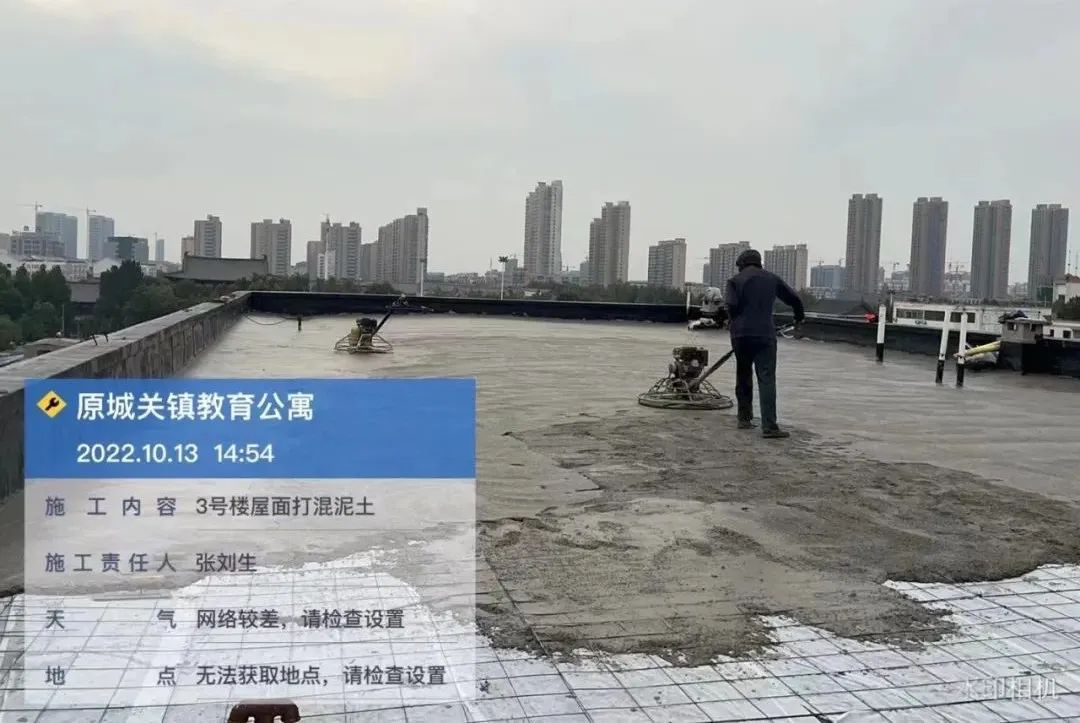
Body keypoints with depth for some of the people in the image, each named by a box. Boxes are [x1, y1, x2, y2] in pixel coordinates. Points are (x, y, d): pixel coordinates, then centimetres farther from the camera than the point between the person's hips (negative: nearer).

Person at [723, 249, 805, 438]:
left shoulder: (735, 280, 3)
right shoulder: (772, 279, 11)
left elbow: (731, 304, -13)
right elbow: (794, 298, 16)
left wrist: (734, 322, 7)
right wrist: (799, 315, 36)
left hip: (741, 335, 0)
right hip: (765, 334, 0)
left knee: (743, 377, 16)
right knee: (767, 379, -6)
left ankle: (744, 419, 23)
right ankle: (769, 426, -15)